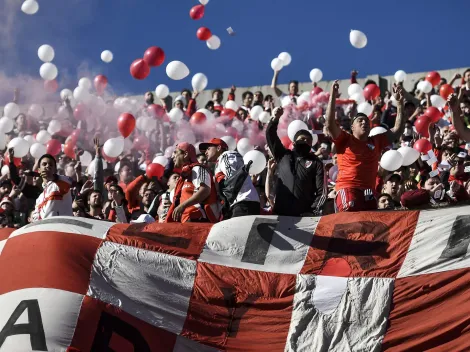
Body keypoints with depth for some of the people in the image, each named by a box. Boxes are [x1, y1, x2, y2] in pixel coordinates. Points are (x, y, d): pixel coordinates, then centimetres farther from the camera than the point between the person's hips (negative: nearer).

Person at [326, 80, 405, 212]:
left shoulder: (376, 142, 20)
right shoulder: (345, 140, 9)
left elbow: (398, 129, 20)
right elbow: (330, 124, -6)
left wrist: (399, 103, 14)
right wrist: (333, 97, -10)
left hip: (369, 190, 5)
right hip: (347, 188, -5)